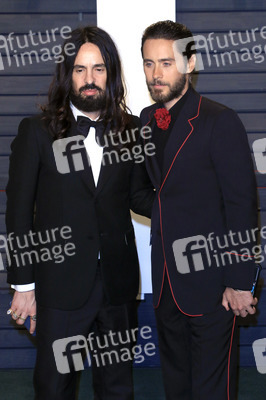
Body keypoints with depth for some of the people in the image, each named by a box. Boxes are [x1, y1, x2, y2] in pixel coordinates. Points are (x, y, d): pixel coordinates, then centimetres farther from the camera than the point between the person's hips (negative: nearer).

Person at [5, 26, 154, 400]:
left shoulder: (130, 129, 4)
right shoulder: (37, 131, -2)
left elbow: (140, 197, 11)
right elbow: (18, 211, -2)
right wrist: (23, 284, -4)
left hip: (118, 284, 2)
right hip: (61, 283, -2)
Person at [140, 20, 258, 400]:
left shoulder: (221, 121, -12)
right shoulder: (146, 119, 8)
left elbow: (243, 205, -13)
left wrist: (240, 282, -15)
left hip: (209, 281, -6)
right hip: (165, 282, 6)